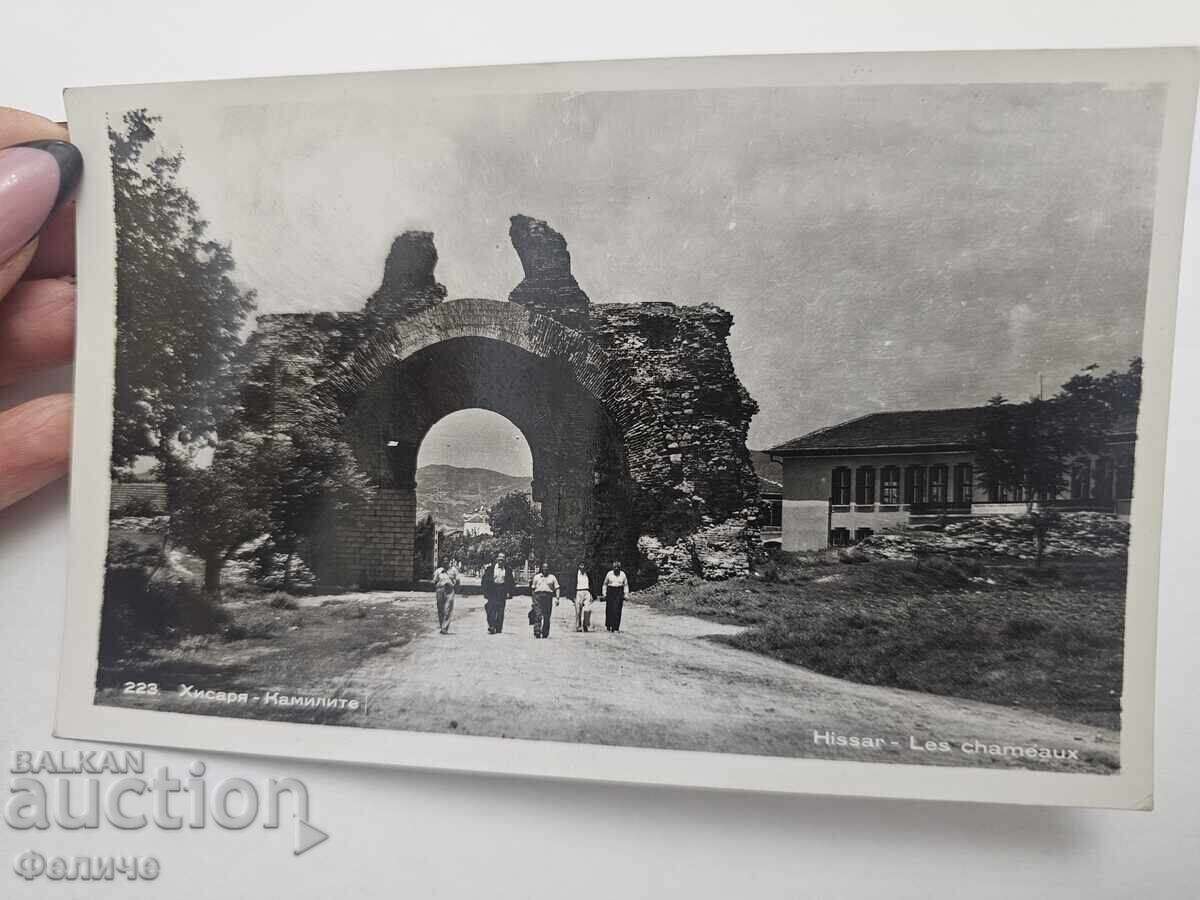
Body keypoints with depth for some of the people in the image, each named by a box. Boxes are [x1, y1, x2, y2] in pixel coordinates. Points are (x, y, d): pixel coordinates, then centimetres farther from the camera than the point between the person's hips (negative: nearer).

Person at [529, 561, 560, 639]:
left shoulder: (552, 577, 14)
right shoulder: (536, 577, 14)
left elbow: (557, 589, 8)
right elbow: (533, 589, 15)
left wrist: (557, 598, -5)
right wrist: (533, 600, 9)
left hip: (548, 597, 1)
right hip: (538, 595, -1)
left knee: (547, 617, 2)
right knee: (538, 615, -14)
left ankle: (545, 634, 9)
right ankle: (537, 632, -18)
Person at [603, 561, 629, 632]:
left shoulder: (623, 575, 0)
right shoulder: (609, 574, 0)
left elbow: (626, 585, 8)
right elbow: (605, 584, 9)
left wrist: (625, 595, 3)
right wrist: (604, 594, 5)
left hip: (619, 593, 0)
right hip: (610, 592, 0)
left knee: (617, 610, -7)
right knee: (609, 610, -4)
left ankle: (616, 627, -2)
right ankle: (608, 625, 13)